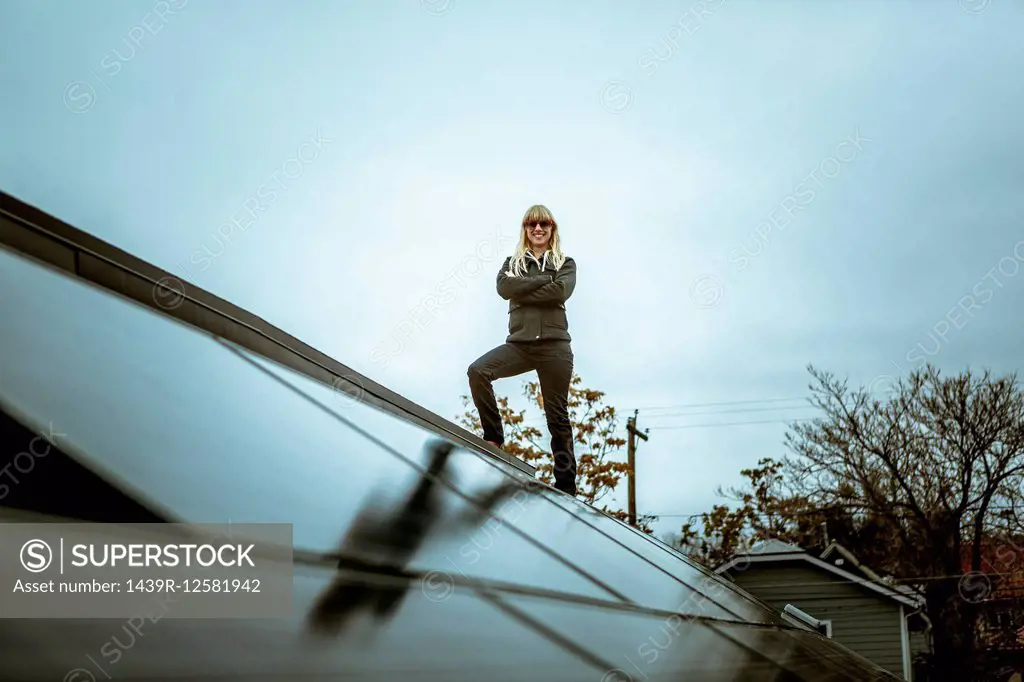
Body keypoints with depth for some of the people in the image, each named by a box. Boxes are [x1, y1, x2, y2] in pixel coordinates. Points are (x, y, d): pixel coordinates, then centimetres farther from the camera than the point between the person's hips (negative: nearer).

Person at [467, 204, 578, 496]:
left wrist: (522, 290, -7)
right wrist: (545, 279, -8)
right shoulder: (512, 262, 16)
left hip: (554, 345, -1)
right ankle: (494, 438, -11)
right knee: (478, 370, -25)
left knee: (557, 417, 0)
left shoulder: (565, 263, 12)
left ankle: (567, 488, 6)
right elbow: (504, 287, -6)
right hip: (519, 344, 2)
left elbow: (561, 291, -10)